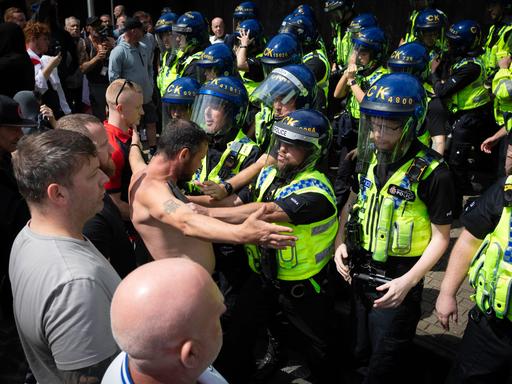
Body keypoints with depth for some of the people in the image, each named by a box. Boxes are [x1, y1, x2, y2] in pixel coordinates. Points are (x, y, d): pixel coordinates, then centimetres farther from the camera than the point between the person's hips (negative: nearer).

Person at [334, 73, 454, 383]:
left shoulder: (433, 172, -19)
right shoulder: (369, 157, 0)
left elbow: (440, 237, -13)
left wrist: (408, 282, -23)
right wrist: (341, 243, 0)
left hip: (396, 282, -6)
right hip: (359, 273, 6)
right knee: (360, 358, 22)